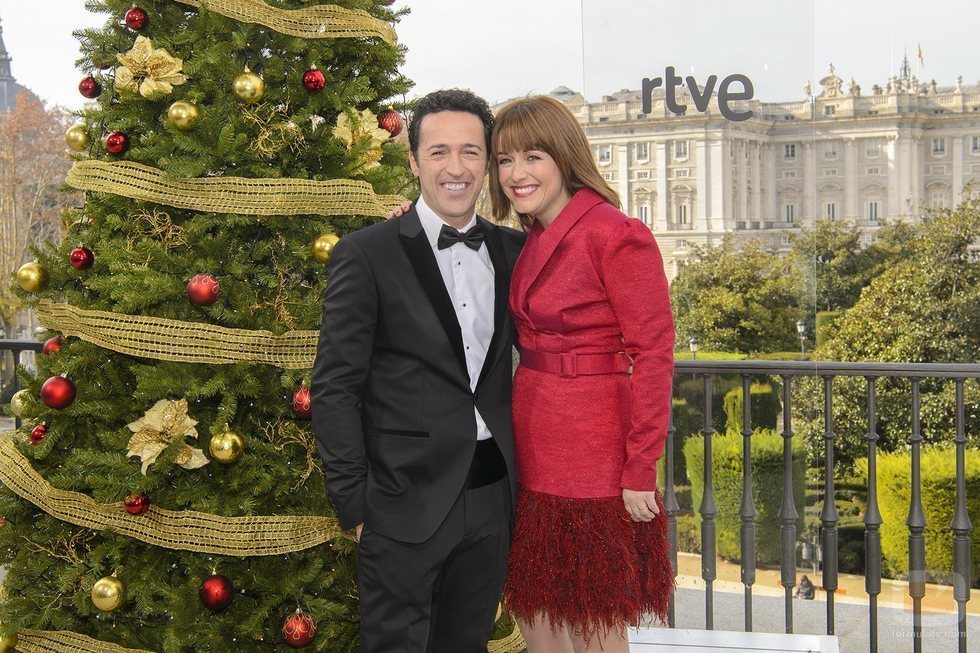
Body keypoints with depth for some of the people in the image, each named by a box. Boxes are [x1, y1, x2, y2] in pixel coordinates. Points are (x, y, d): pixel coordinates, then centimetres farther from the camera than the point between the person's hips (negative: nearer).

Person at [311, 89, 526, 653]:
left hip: (492, 497, 5)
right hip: (406, 503, -4)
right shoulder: (367, 255, -7)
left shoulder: (512, 250, 7)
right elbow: (335, 388, -7)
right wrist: (354, 504, -10)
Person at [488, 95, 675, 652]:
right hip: (531, 455, 8)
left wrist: (640, 469, -17)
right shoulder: (531, 240, 11)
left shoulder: (616, 235, -15)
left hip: (593, 457, -8)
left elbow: (653, 354, -15)